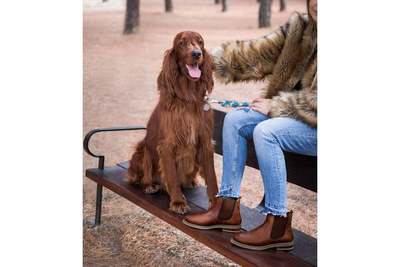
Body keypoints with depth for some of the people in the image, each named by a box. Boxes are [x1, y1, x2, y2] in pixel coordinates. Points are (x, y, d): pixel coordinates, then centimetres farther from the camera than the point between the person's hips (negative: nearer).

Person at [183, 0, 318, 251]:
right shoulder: (298, 26, 4)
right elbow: (259, 53, 4)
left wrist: (275, 106, -16)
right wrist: (212, 59, -2)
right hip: (293, 114, 8)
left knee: (265, 131, -29)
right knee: (235, 119, -5)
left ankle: (278, 225, -20)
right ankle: (228, 207, -3)